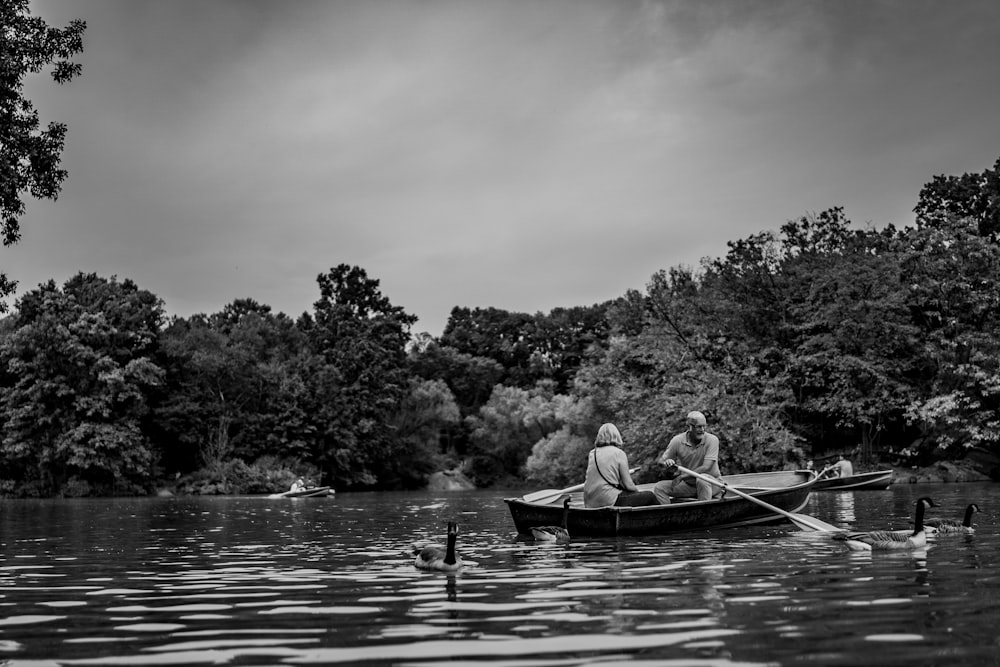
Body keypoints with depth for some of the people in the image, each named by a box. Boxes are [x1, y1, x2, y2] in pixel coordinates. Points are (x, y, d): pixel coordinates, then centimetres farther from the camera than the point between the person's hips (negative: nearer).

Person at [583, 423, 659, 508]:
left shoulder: (592, 453, 12)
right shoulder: (619, 453, -3)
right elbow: (628, 485, -4)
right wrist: (637, 490, 19)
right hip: (608, 500, -7)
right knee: (649, 496, 6)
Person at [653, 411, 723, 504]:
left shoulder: (712, 440, -16)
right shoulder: (677, 441, -9)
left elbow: (706, 468, -24)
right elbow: (661, 461, -1)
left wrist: (681, 477, -26)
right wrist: (667, 462, -27)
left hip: (712, 483, -3)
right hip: (688, 484, 3)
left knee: (701, 479, -37)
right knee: (659, 487, -15)